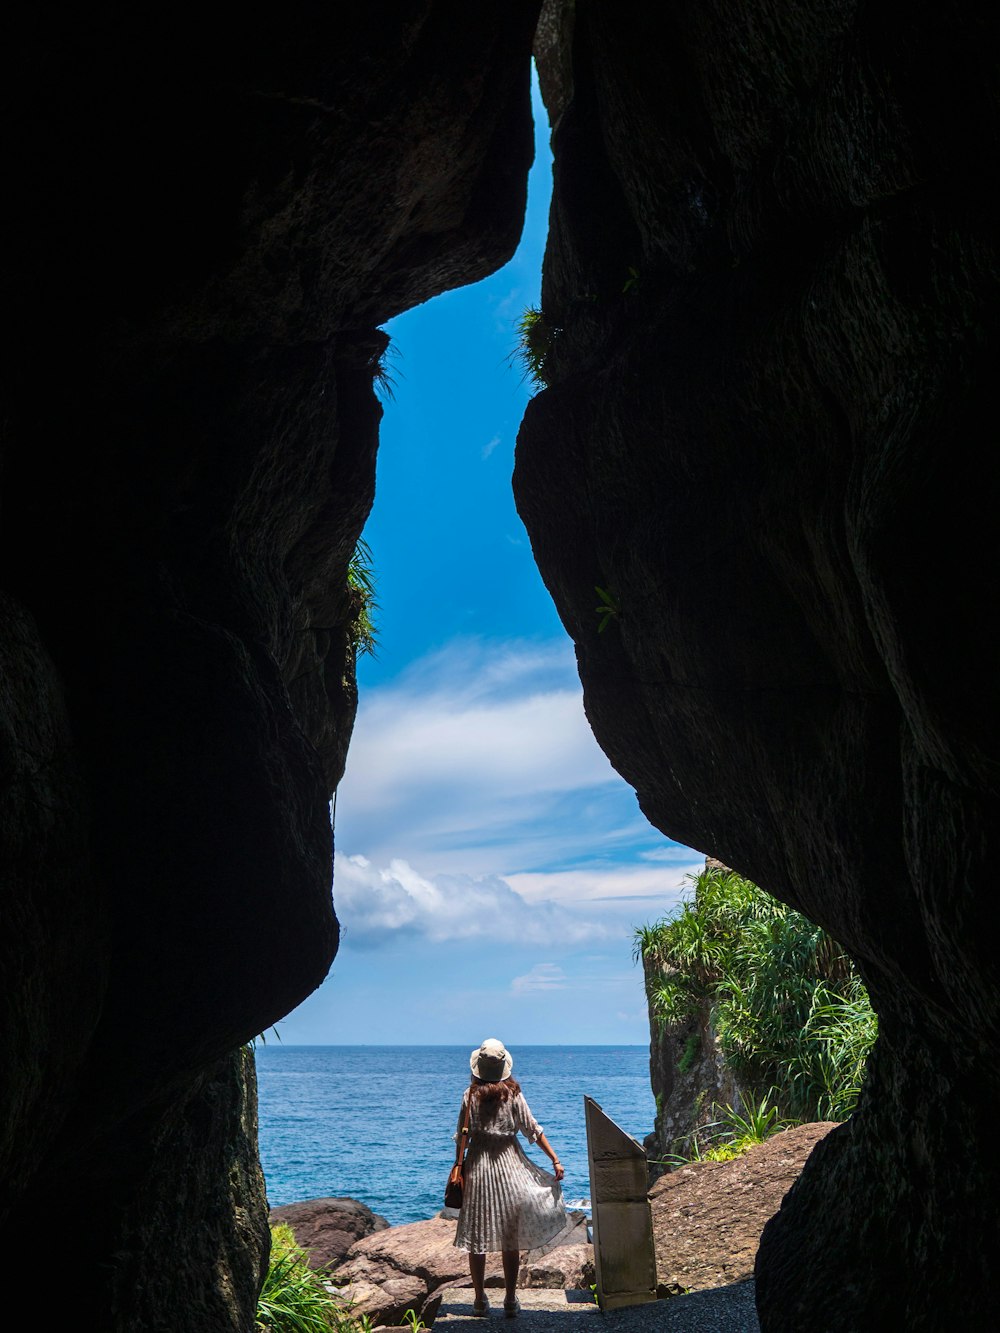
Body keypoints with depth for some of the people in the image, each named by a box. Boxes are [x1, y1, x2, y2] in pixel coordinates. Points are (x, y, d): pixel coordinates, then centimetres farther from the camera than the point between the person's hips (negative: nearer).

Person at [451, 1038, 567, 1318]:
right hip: (509, 1165, 0)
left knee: (477, 1236, 9)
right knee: (510, 1238, 8)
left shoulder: (470, 1095, -3)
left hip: (477, 1166, 0)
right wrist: (555, 1160, -1)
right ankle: (510, 1300, 10)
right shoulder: (513, 1094, -4)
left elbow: (461, 1137, -3)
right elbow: (533, 1130, -4)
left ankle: (480, 1300, 14)